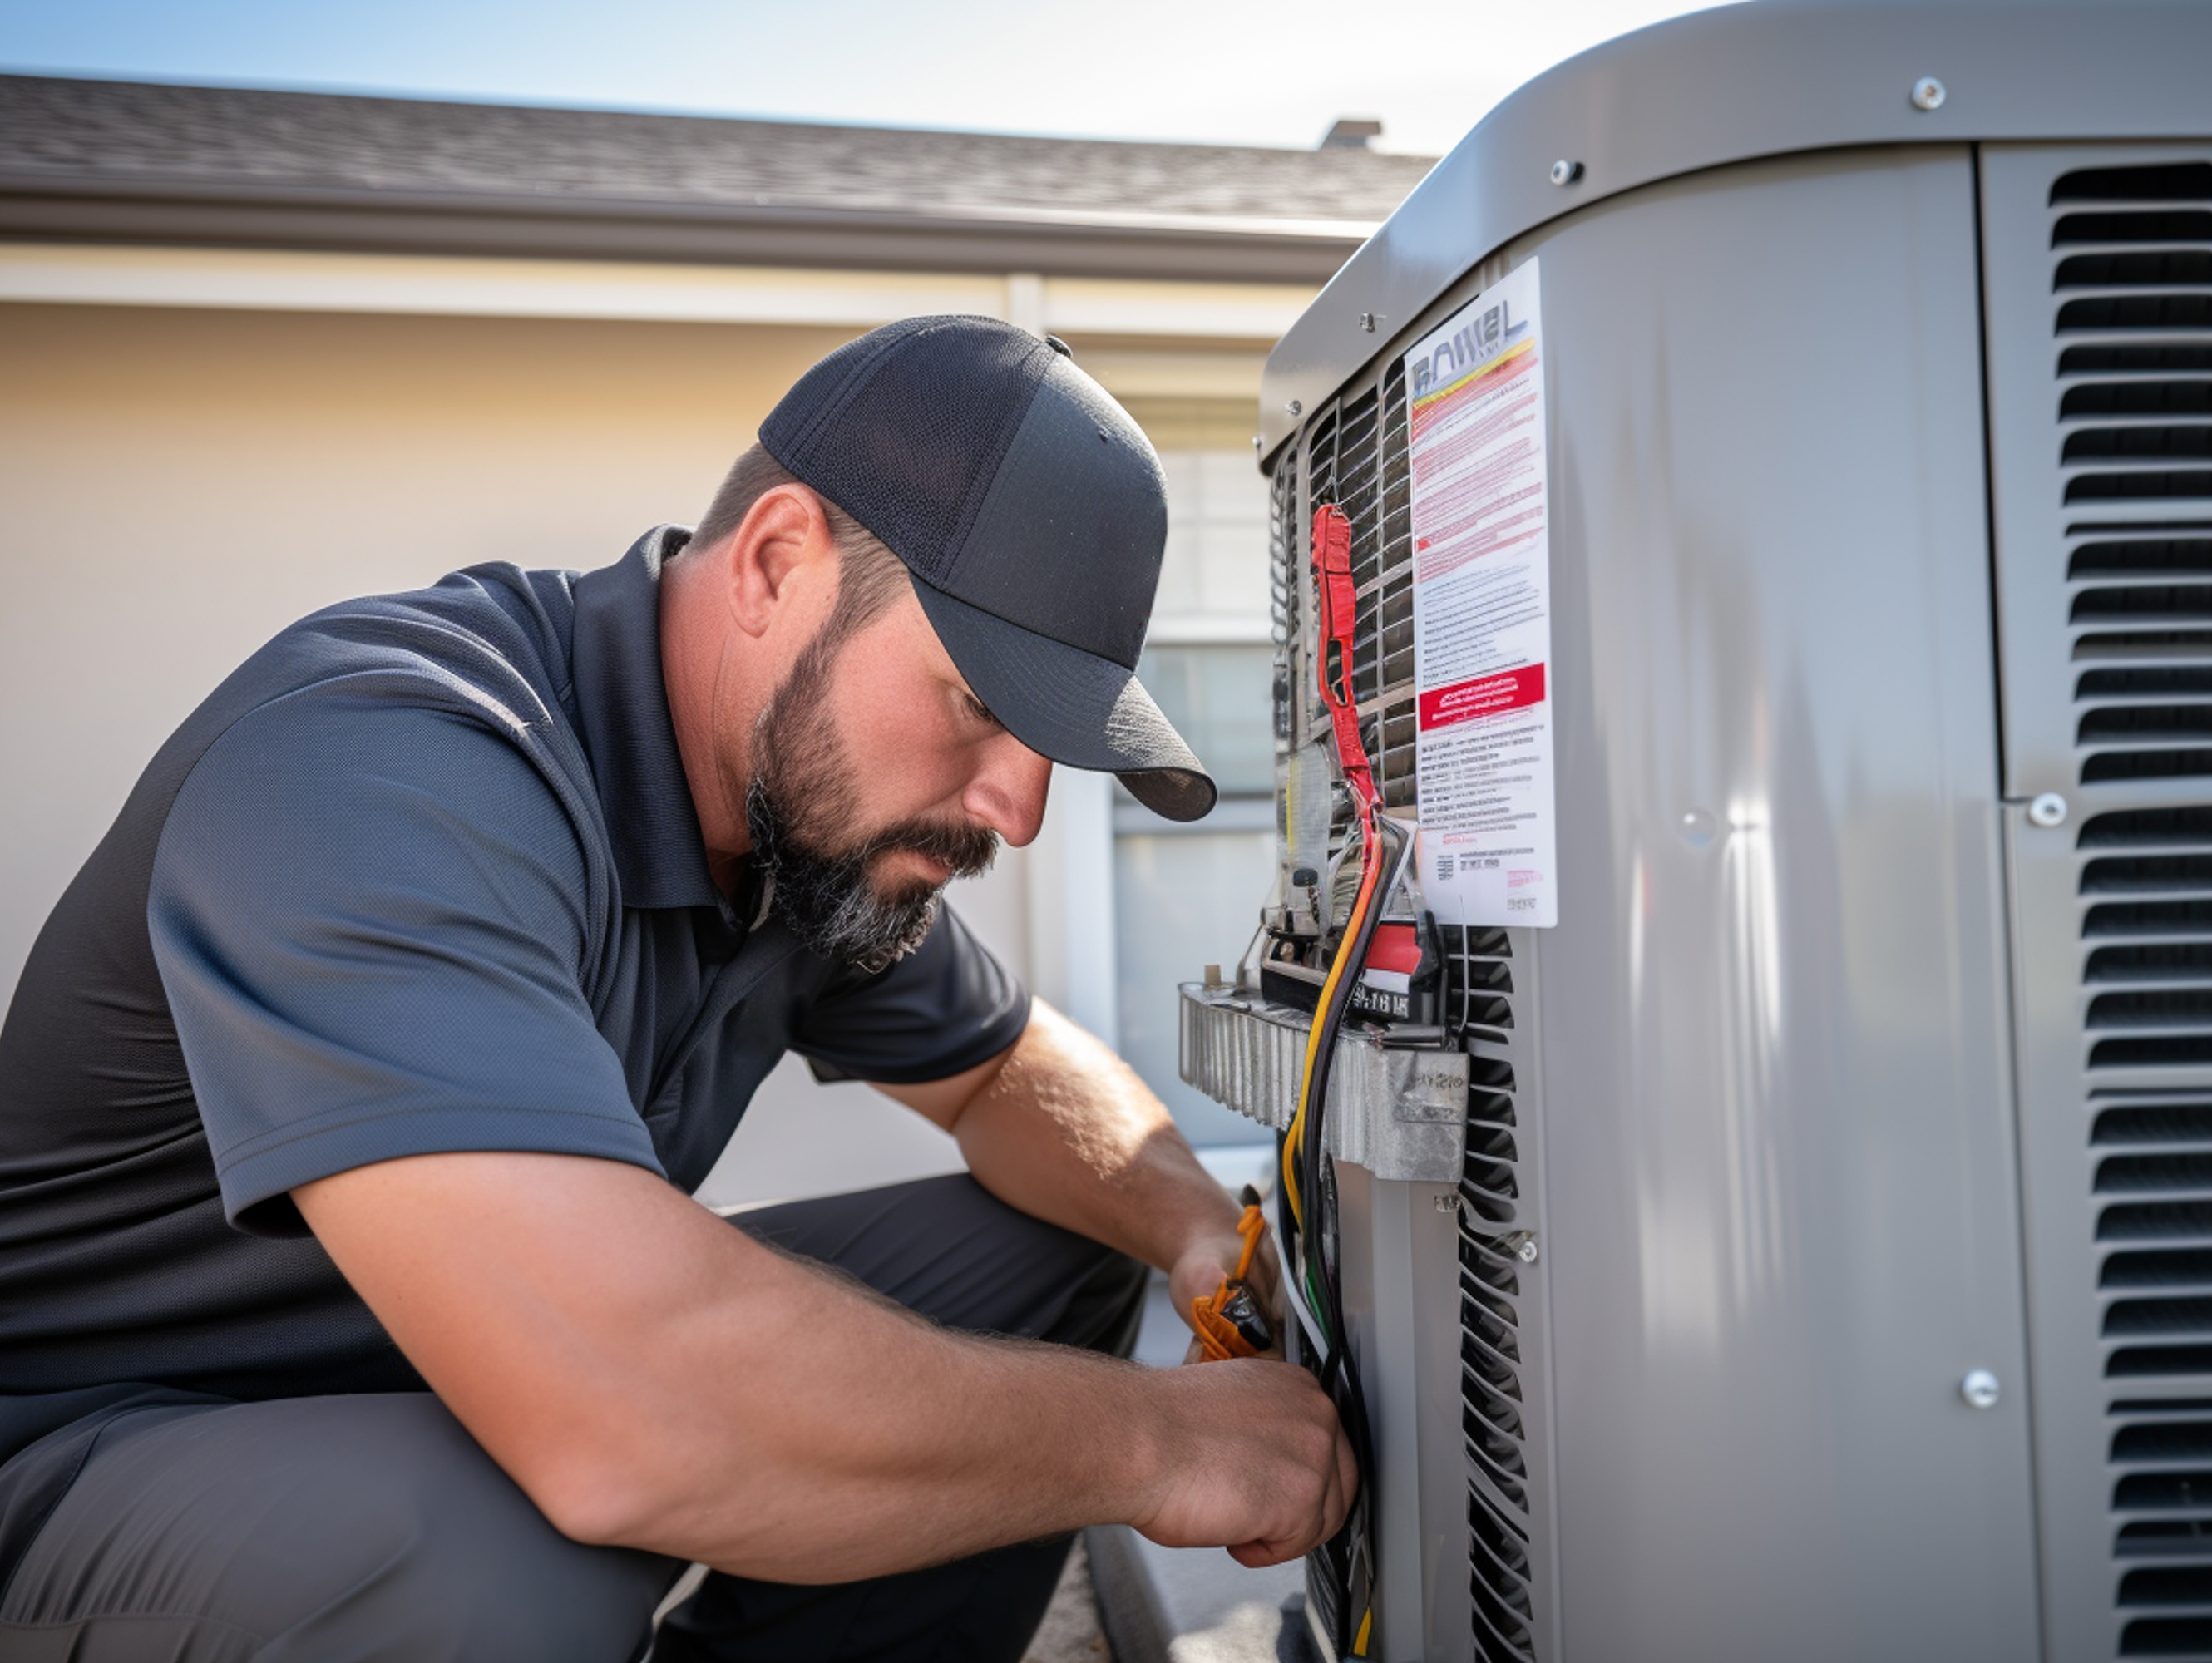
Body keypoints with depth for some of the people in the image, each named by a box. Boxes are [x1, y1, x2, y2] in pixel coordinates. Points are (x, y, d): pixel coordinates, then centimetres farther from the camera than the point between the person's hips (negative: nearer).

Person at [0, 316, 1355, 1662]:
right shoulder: (380, 763, -32)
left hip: (496, 1383, 7)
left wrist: (1198, 1228, -11)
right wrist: (1151, 1437, -29)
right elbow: (618, 1419, -43)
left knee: (1048, 1259, 0)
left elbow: (1008, 1066, 11)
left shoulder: (828, 805, -5)